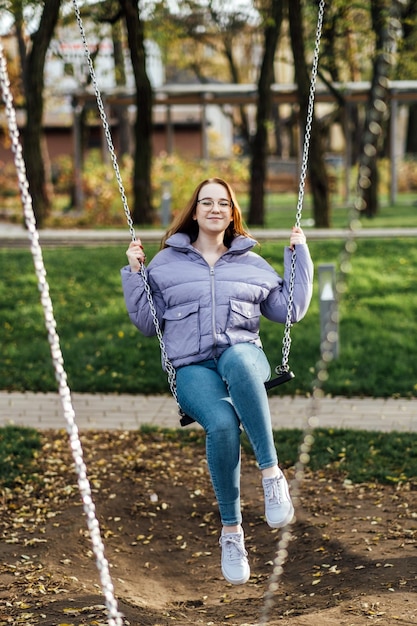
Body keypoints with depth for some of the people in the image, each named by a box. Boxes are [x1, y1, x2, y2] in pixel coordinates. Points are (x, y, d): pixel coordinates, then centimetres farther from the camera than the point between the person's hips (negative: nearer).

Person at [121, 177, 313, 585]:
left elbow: (292, 310, 21)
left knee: (238, 357, -41)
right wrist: (134, 273, 6)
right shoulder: (166, 263, 17)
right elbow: (147, 323, 15)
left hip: (243, 357, 1)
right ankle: (231, 531, -21)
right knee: (222, 423, -35)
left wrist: (299, 256, 16)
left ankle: (272, 475, -40)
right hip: (192, 368, -1)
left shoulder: (251, 264, 21)